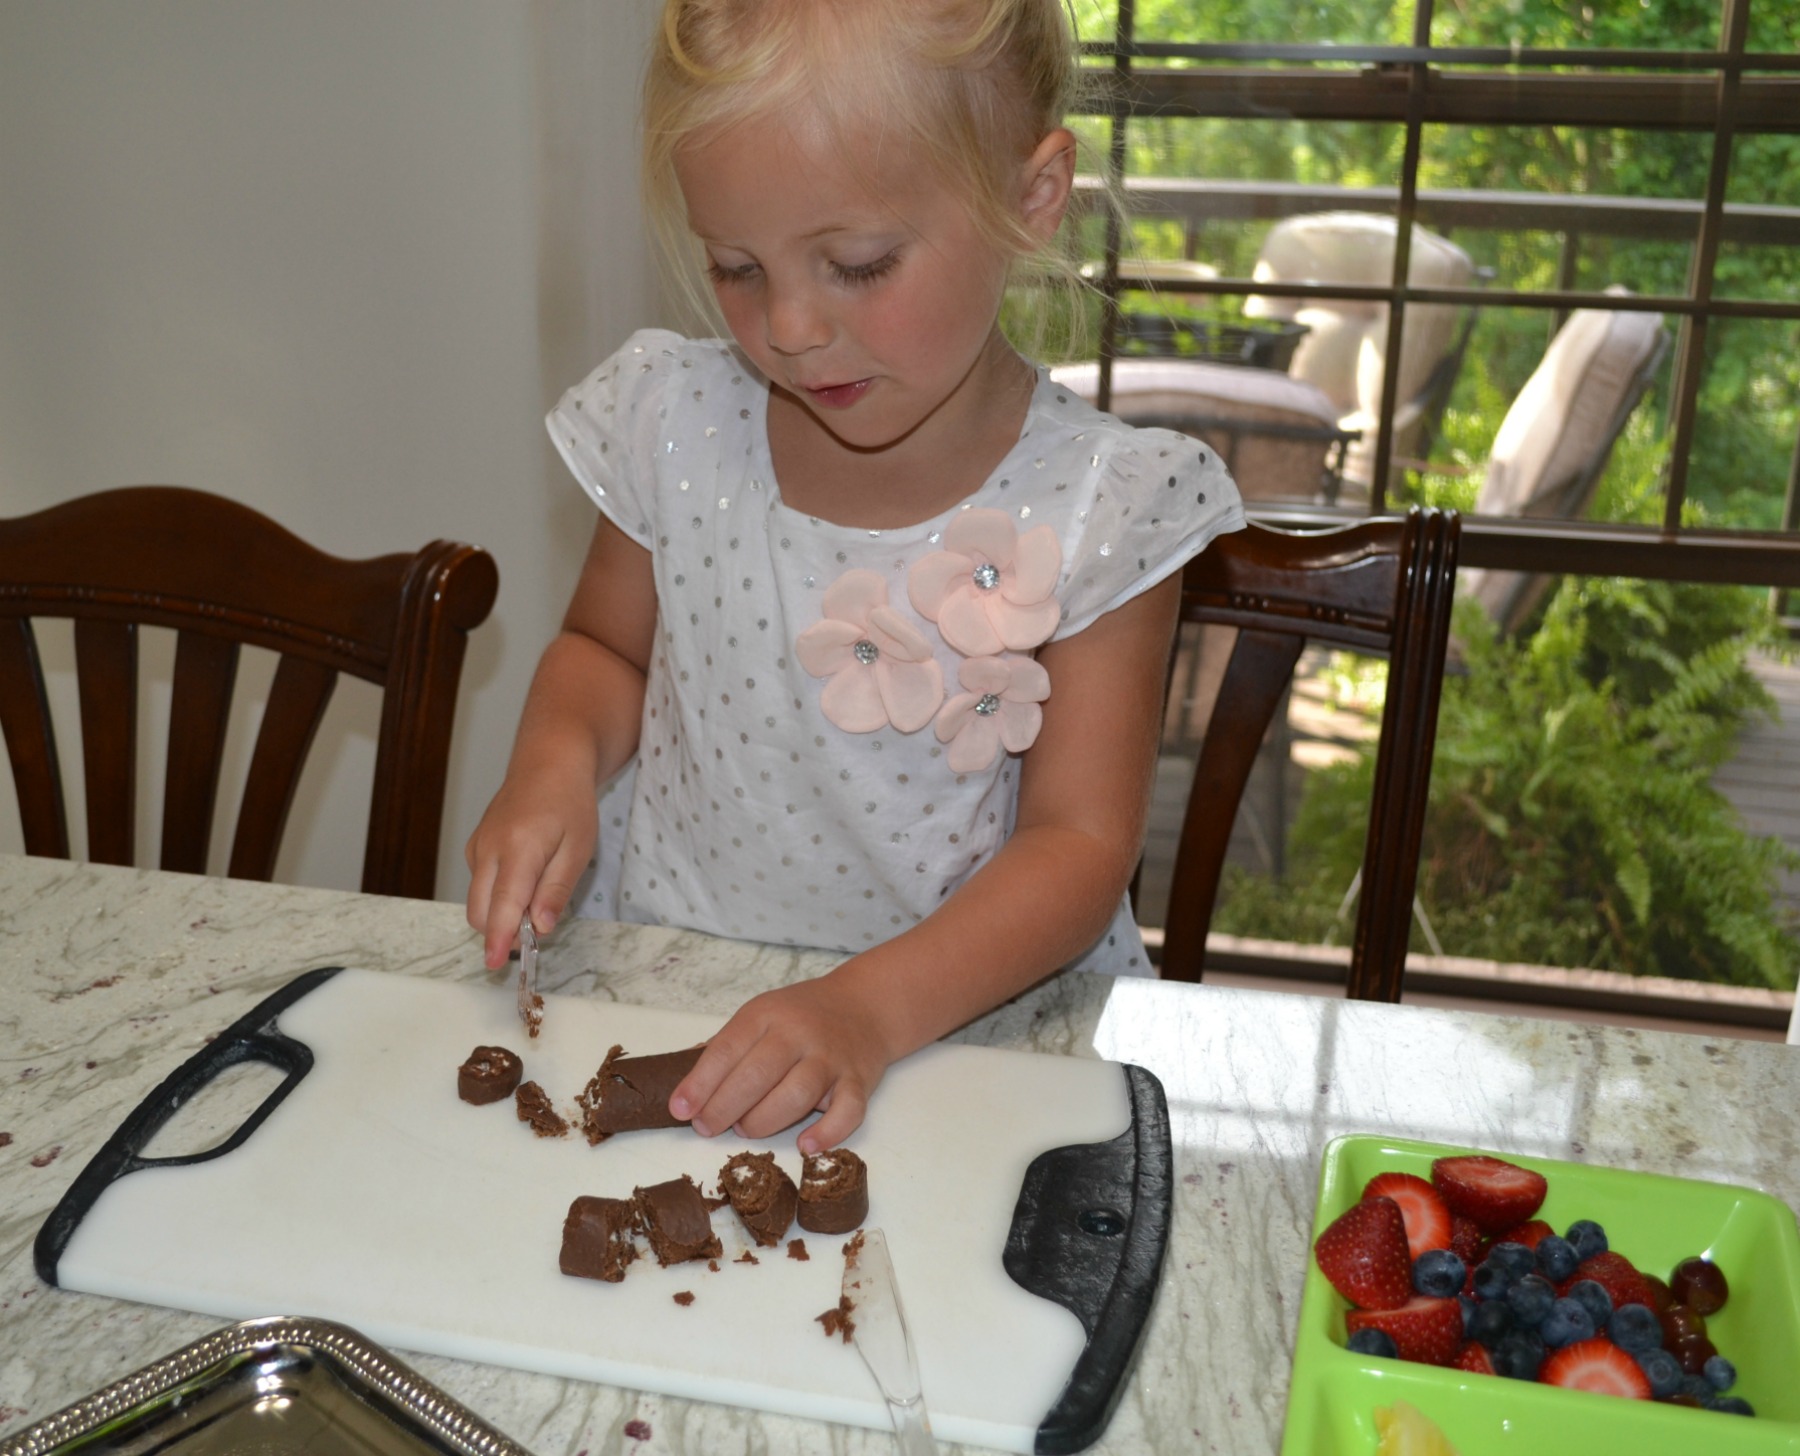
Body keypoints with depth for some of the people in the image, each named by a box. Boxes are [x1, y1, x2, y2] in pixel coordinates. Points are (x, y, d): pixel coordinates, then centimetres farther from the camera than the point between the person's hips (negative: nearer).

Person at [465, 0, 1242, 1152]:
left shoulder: (1098, 508, -11)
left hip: (972, 1009, -1)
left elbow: (1078, 845, -13)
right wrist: (556, 762, -7)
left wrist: (870, 1009, -28)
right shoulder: (677, 426, -2)